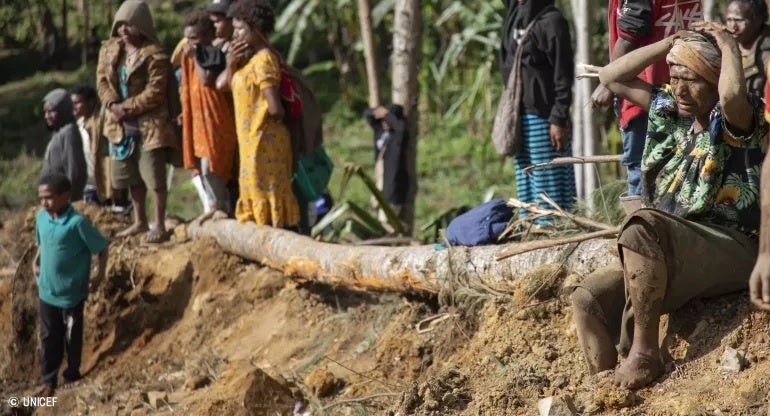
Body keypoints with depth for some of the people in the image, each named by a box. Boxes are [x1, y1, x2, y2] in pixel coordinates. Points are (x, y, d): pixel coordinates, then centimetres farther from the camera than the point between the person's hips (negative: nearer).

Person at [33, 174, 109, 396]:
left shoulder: (77, 223, -23)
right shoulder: (41, 217, -4)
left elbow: (102, 248, -14)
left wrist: (99, 277, -14)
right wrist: (36, 262, 4)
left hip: (71, 293, -5)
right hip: (46, 291, 5)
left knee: (72, 337, 12)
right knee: (48, 338, 13)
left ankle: (72, 376, 31)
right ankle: (49, 381, 25)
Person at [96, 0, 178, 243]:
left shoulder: (155, 56, -14)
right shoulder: (109, 49, 7)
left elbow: (155, 93, -17)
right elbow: (102, 80, 5)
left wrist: (126, 108, -18)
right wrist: (113, 104, -13)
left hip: (149, 125, -7)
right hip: (120, 124, 7)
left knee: (154, 177, -5)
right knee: (131, 175, 16)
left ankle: (159, 226, 2)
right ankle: (140, 222, 28)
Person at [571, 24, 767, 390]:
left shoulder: (735, 120, -6)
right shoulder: (672, 111, 16)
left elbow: (733, 94, -32)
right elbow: (611, 77, 18)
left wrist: (728, 45, -13)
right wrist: (672, 42, 10)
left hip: (730, 251, -7)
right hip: (665, 257, 7)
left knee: (643, 228, -34)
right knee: (589, 297, -13)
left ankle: (644, 352, -27)